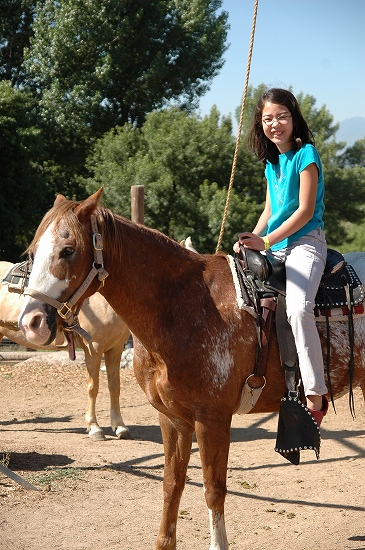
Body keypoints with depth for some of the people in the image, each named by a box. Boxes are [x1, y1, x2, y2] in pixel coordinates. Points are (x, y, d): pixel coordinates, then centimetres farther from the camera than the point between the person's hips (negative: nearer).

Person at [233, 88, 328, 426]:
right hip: (274, 247, 9)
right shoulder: (271, 162, 16)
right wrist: (251, 240, 3)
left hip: (305, 243, -9)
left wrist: (266, 241, -18)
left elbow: (305, 211, -14)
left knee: (298, 308, -31)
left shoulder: (305, 154, -8)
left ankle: (315, 397, -30)